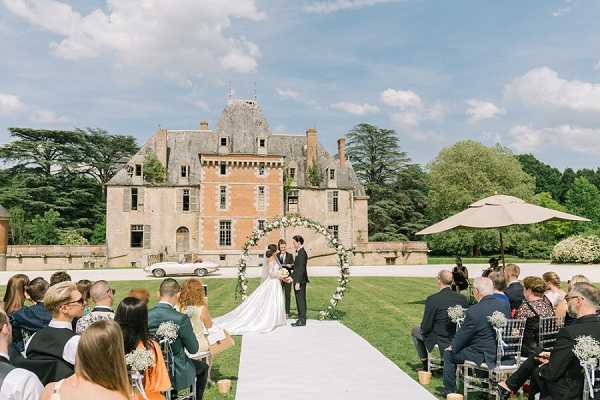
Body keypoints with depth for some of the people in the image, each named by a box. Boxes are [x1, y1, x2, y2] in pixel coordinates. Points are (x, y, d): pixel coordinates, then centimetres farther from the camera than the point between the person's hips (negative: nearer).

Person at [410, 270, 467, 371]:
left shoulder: (432, 299, -23)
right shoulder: (462, 298, -9)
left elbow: (426, 327, -17)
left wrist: (423, 328, 5)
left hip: (439, 340, -5)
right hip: (459, 339, 5)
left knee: (415, 331, 22)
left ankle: (426, 365, 28)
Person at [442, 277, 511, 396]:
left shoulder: (473, 311, -22)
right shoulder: (505, 306, -4)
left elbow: (462, 335, -10)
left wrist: (452, 347, 10)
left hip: (483, 357, -7)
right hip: (504, 353, 7)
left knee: (448, 354, 13)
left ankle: (449, 390, 23)